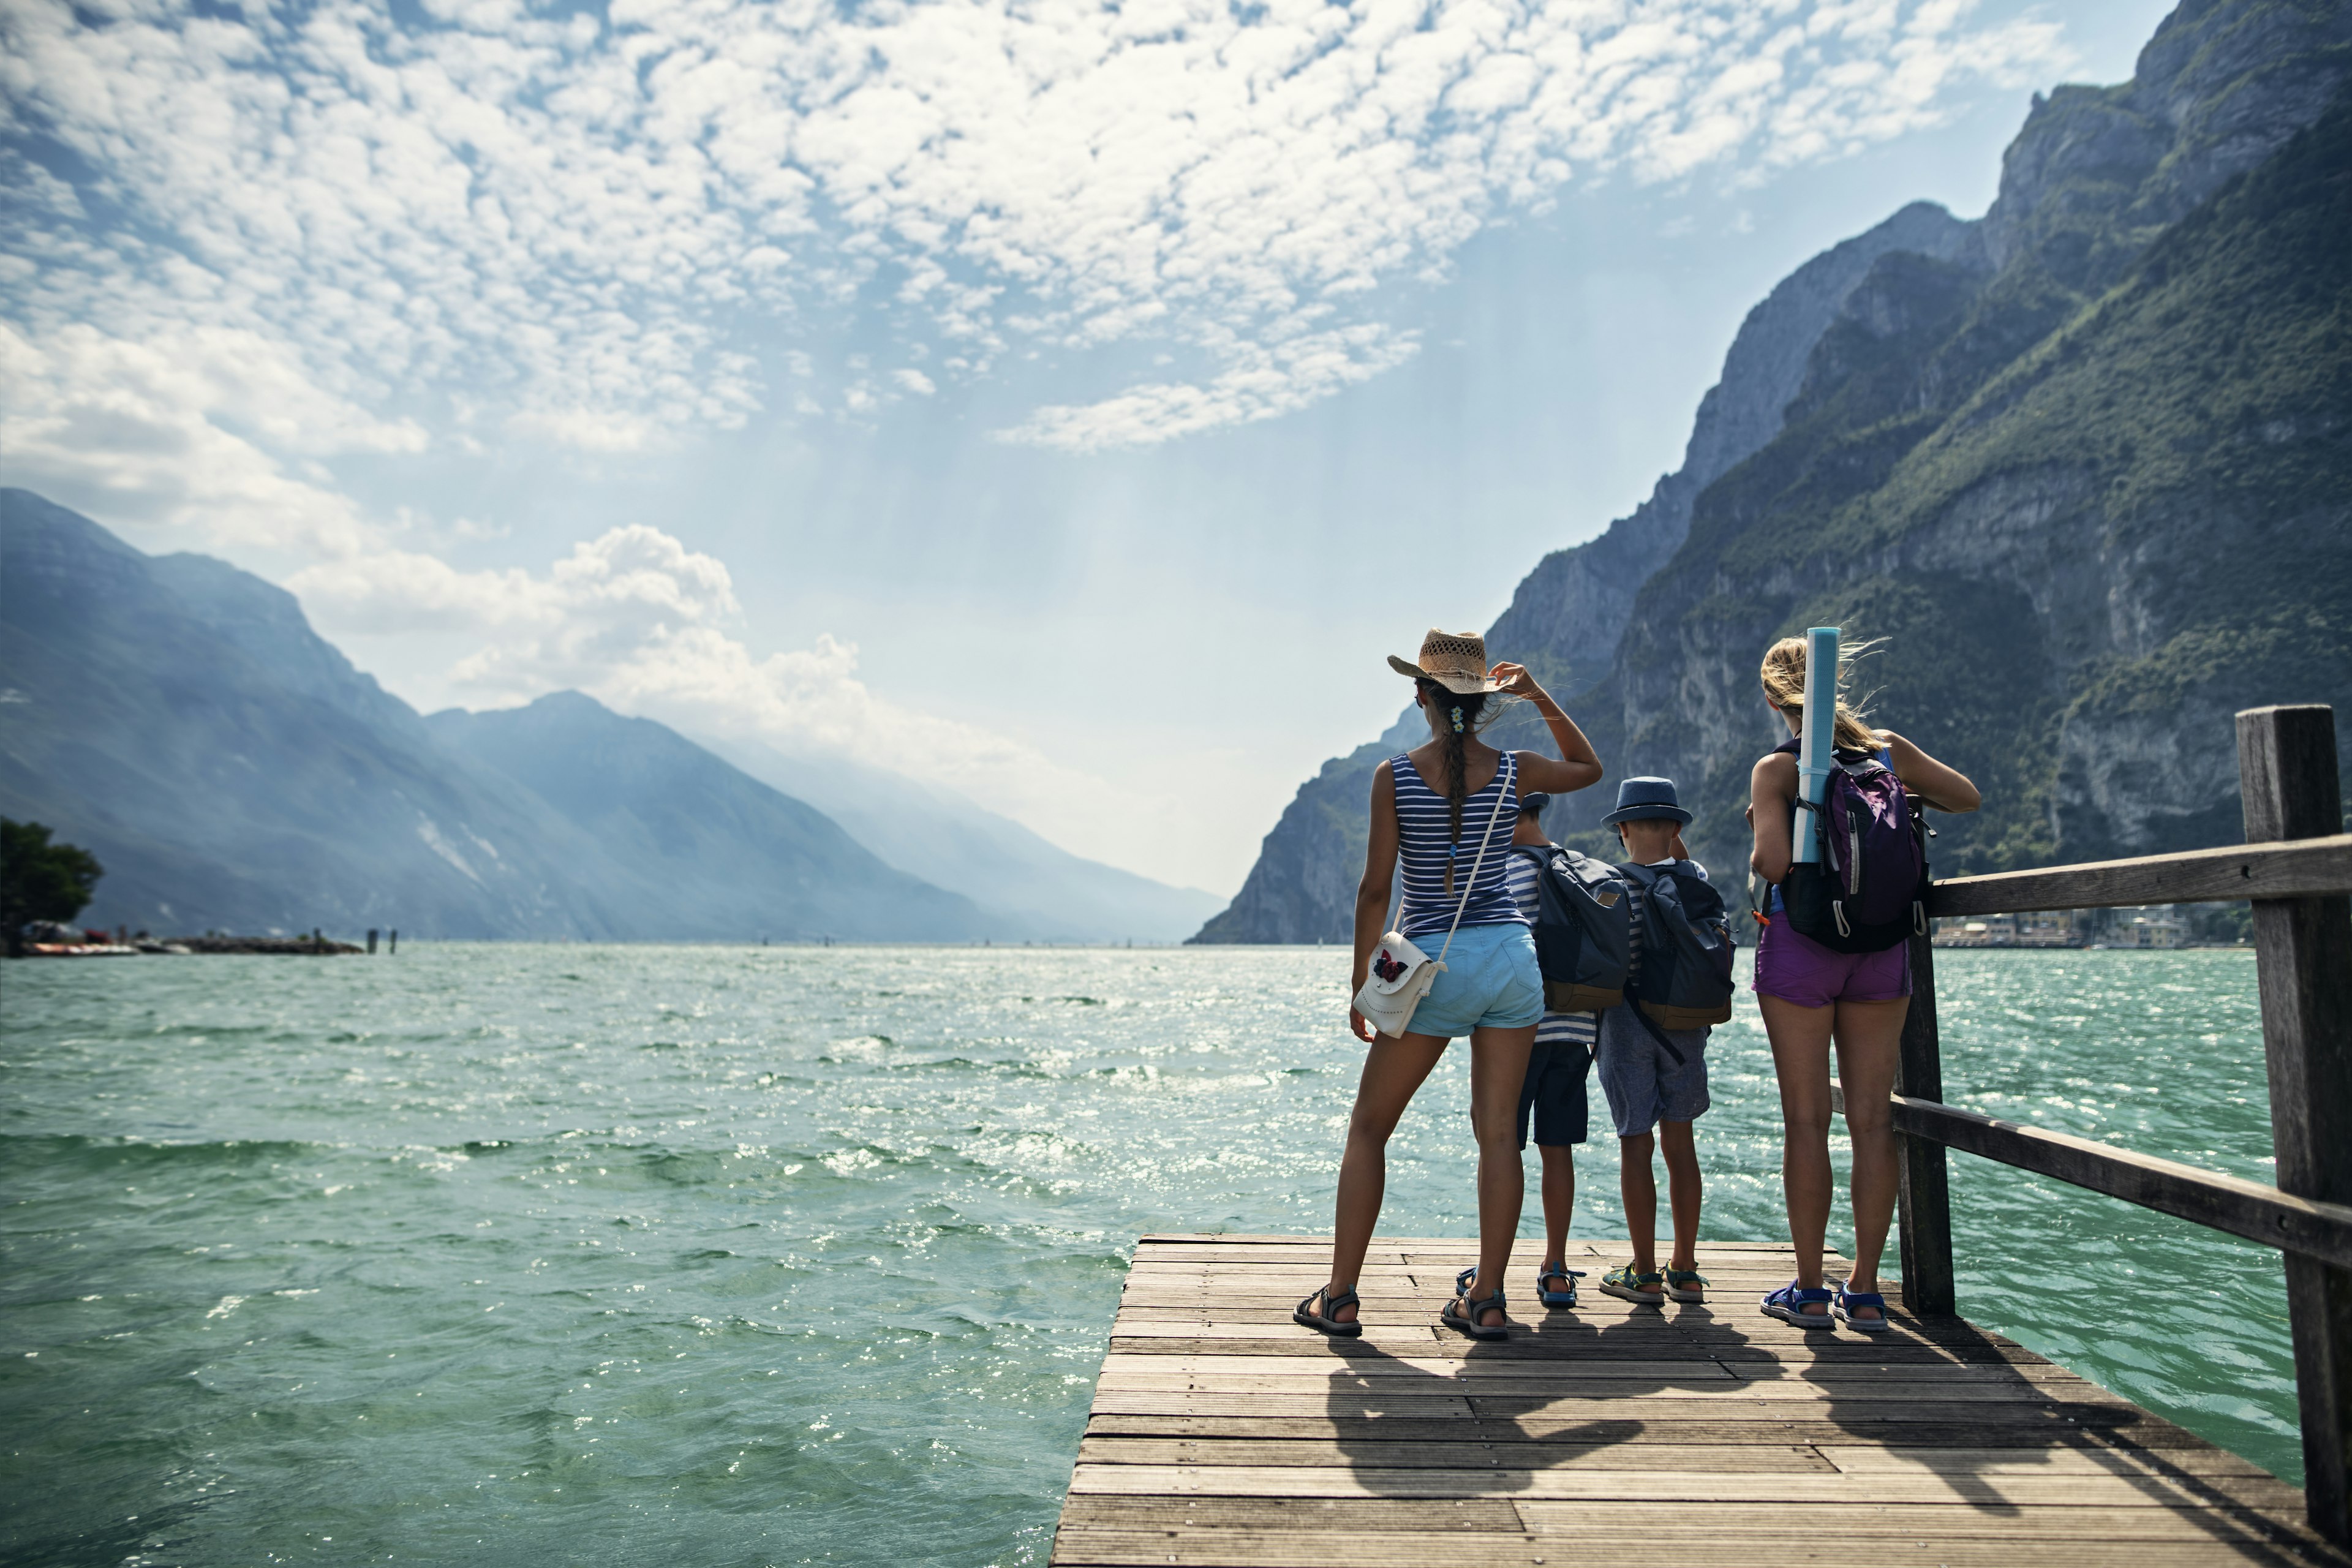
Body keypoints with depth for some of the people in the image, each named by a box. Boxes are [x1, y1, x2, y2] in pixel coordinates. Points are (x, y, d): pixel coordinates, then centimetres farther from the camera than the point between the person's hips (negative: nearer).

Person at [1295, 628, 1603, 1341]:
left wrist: (1361, 980, 1)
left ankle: (1339, 1297, 10)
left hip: (1436, 962, -3)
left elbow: (1375, 888, -7)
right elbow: (1589, 766, 25)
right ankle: (1487, 1301, 13)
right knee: (1498, 1132, 9)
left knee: (1368, 1129, 8)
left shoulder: (1395, 775, -6)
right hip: (1512, 954, 3)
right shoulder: (1513, 771, 2)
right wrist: (1540, 697, 18)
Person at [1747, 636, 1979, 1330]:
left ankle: (1809, 1289, 10)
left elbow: (1773, 862, -19)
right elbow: (1967, 797, 17)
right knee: (1872, 1118, 8)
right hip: (1881, 943, 4)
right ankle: (1865, 1290, 14)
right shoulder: (1888, 749, 5)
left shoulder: (1777, 769, -7)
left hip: (1800, 939, -4)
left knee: (1806, 1118, 3)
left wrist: (1758, 849, 3)